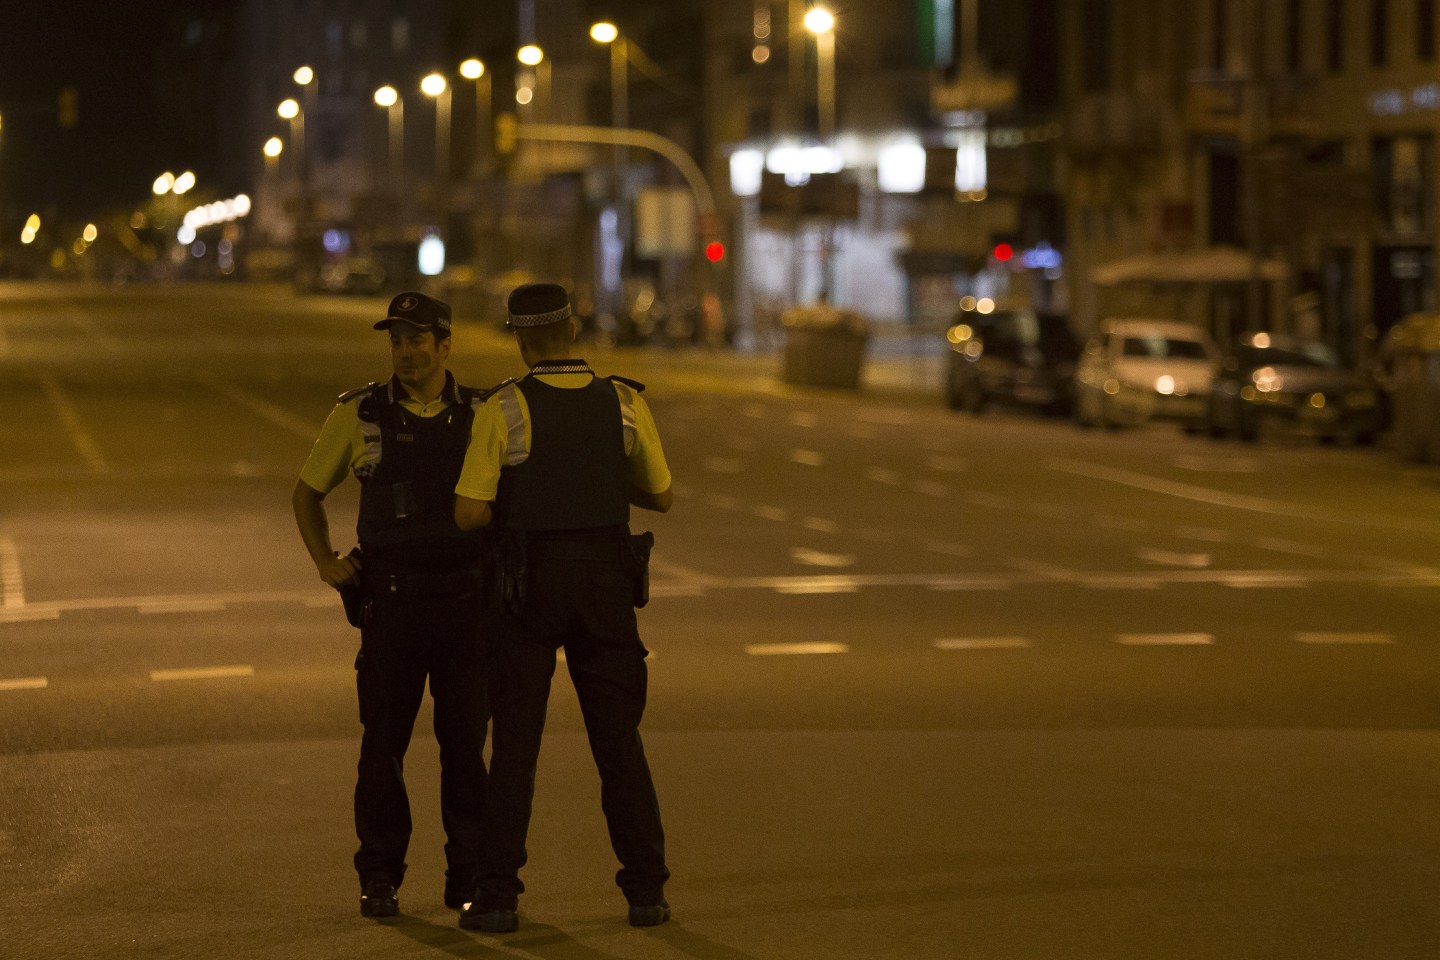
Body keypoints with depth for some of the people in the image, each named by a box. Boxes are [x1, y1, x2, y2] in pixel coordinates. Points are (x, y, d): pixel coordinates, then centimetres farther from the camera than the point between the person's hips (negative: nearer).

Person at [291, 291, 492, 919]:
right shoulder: (360, 415, 2)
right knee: (383, 746, 2)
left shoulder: (483, 416, 2)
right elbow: (307, 493, 15)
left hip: (466, 600, 0)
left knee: (465, 746, 4)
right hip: (391, 601, 0)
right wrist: (325, 562, 3)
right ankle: (379, 880, 11)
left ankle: (468, 877, 13)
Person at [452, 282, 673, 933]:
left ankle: (498, 894, 3)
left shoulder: (504, 410, -10)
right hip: (606, 585, 2)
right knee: (619, 738, 10)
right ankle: (646, 888, 9)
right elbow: (661, 496, 8)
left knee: (515, 742, 5)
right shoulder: (624, 402, -1)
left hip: (530, 585, -2)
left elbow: (468, 513, -12)